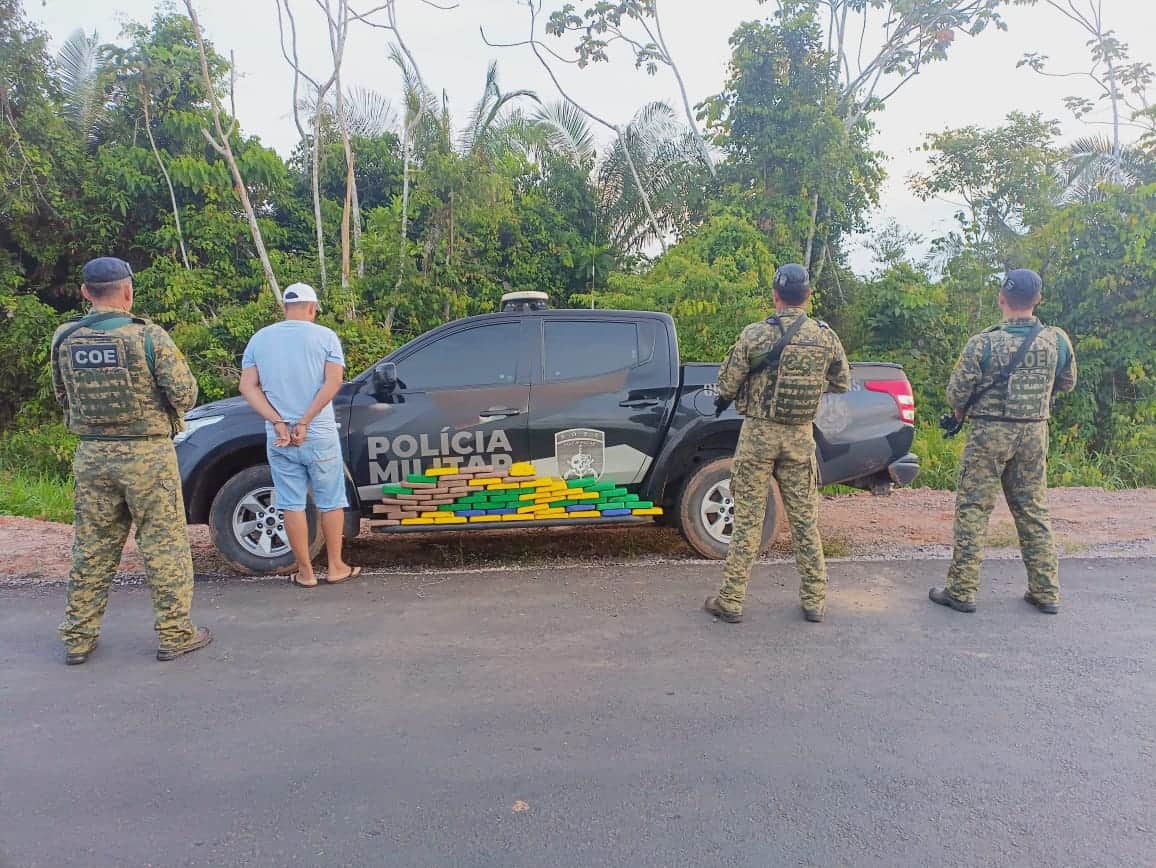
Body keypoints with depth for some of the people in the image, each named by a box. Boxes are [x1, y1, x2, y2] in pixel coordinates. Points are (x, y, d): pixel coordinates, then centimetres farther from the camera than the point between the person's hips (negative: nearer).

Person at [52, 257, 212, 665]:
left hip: (91, 455, 5)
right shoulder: (148, 335, -12)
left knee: (91, 548, 15)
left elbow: (62, 397, 13)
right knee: (164, 544, 4)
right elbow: (185, 395, -13)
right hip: (146, 453, -4)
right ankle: (175, 634, 12)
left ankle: (78, 638, 24)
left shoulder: (65, 339, 2)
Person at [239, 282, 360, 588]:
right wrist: (304, 422, -13)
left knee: (293, 505, 9)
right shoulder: (325, 336, -3)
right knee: (331, 503, 11)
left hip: (278, 438, 2)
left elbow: (248, 386, -2)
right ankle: (336, 568, 19)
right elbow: (333, 381, -13)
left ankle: (305, 572, 16)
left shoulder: (259, 339, 6)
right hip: (320, 436, -2)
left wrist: (278, 422, -10)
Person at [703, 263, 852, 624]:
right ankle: (815, 600, 23)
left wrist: (723, 401, 15)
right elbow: (842, 385, 11)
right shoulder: (827, 337, -1)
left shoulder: (755, 334, -11)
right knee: (805, 519, 13)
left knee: (748, 519, 4)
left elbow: (726, 385, -7)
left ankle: (731, 600, 12)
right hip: (801, 436, 3)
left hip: (759, 433, -2)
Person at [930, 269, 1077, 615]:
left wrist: (961, 412, 10)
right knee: (1033, 511, 14)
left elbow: (956, 393, -11)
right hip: (1035, 433, 4)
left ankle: (962, 590, 5)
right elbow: (1067, 383, 15)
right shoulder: (1057, 341, -1)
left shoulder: (983, 343, -15)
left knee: (972, 510, 2)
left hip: (990, 433, -4)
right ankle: (1046, 592, 21)